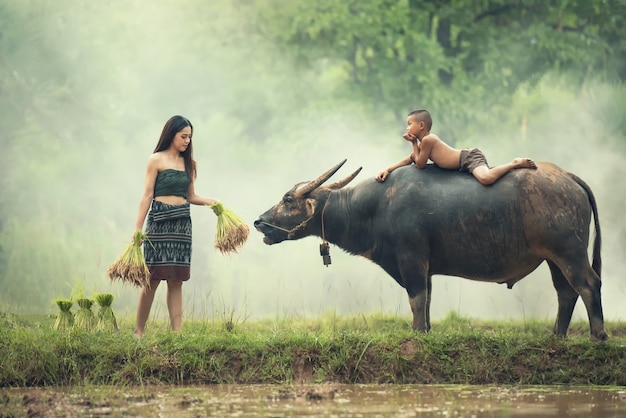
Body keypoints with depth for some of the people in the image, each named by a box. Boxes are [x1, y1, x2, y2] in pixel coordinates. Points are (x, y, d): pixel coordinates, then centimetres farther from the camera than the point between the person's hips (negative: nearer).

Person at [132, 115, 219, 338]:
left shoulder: (188, 163, 14)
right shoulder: (156, 160, 0)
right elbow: (147, 195, -3)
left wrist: (209, 201, -3)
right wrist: (138, 228, -8)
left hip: (182, 223, 5)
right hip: (159, 221, -5)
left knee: (176, 281, 3)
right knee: (153, 279, -4)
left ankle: (177, 332, 0)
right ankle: (139, 331, 4)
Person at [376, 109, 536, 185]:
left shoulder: (427, 140, -14)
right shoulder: (425, 141, 15)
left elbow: (420, 164, -11)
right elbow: (409, 160, 23)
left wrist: (414, 143, -3)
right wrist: (387, 170, 11)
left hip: (470, 158, -11)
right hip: (466, 162, 11)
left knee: (486, 178, -38)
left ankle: (516, 164, -19)